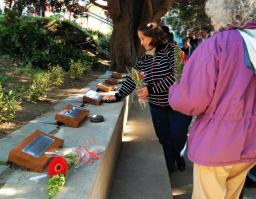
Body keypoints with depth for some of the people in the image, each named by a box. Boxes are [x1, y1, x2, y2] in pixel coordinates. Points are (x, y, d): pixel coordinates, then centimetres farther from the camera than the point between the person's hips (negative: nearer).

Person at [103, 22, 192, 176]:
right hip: (157, 107, 5)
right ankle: (170, 165, 33)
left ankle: (177, 155, 33)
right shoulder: (144, 59, 6)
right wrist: (118, 96, 5)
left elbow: (176, 77, -22)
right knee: (164, 139, 8)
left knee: (177, 139, -3)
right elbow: (132, 79, 11)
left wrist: (151, 89, -23)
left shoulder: (172, 50, -12)